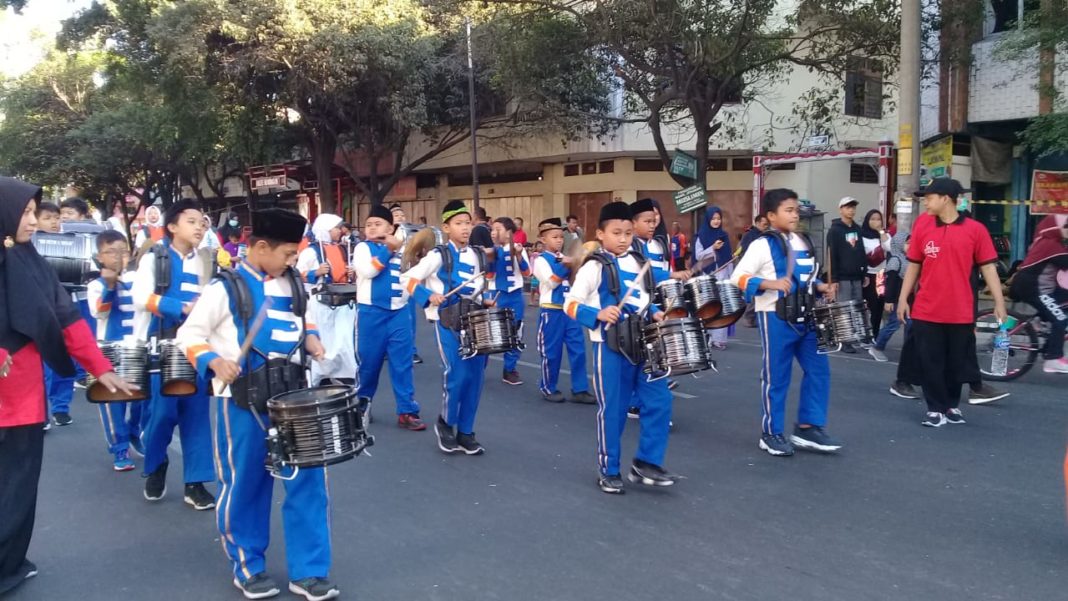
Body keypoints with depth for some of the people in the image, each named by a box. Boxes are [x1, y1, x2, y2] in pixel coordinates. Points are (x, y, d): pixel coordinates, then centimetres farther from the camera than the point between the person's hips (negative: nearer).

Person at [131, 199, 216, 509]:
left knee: (196, 412, 2)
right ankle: (155, 470, 22)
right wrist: (182, 308, -22)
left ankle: (196, 483, 8)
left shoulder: (204, 261, 13)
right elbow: (141, 297, -13)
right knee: (162, 411, -4)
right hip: (161, 347, -3)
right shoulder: (154, 258, 0)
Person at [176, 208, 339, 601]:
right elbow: (189, 334, -8)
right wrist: (214, 361, -25)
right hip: (243, 403, -5)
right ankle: (247, 567, 28)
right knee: (245, 485, 8)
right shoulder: (225, 288, -8)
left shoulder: (292, 284, 9)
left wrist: (310, 340, 4)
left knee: (308, 481, 4)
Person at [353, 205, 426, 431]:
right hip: (371, 313, -2)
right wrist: (388, 250, -13)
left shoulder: (403, 249, 11)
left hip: (399, 313, 3)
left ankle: (407, 411, 5)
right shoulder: (363, 247, 0)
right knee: (369, 362, 7)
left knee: (402, 364, 2)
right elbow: (368, 270, -19)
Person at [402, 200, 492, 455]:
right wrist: (428, 297, -19)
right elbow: (407, 278, -7)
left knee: (475, 377, 4)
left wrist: (485, 303, 5)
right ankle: (445, 424, 13)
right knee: (457, 375, -13)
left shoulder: (477, 256, 10)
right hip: (448, 323, -5)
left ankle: (465, 432, 17)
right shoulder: (438, 255, -7)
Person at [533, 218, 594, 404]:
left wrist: (574, 266, -3)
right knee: (552, 351, 2)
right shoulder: (540, 259, -5)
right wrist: (566, 267, -19)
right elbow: (551, 282, -16)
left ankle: (579, 389, 9)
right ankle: (548, 388, 17)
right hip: (552, 310, -6)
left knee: (578, 349, 3)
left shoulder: (564, 258, 14)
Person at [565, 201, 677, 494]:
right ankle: (609, 471, 19)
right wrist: (598, 314, -25)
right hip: (611, 347, -6)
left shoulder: (639, 262, 11)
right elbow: (570, 304, -10)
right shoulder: (594, 266, -8)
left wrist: (655, 312, 5)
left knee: (659, 401, 3)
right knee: (612, 409, 3)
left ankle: (646, 463, 17)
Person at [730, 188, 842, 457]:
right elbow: (737, 279, -16)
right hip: (775, 318, -7)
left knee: (818, 369, 8)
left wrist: (820, 287, 4)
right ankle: (772, 434, 15)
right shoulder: (762, 245, -10)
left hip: (804, 317, 7)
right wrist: (770, 284, -27)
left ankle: (808, 429, 19)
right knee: (776, 376, 1)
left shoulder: (803, 243, 12)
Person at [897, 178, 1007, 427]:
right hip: (926, 311, 1)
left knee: (957, 362, 12)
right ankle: (936, 409, 16)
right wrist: (903, 298, 6)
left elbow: (988, 267, -1)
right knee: (930, 363, 4)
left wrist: (999, 302, -5)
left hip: (960, 312, -1)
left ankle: (952, 405, 30)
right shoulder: (922, 226, 2)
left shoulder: (975, 229, -3)